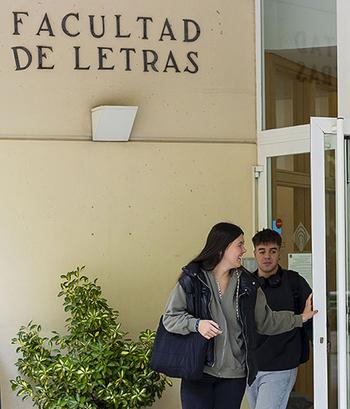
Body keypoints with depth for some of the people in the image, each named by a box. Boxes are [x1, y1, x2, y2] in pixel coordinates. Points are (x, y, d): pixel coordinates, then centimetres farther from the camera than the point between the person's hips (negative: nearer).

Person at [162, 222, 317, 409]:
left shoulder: (247, 286, 9)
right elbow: (170, 317, -1)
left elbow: (266, 321, 17)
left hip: (233, 375, 3)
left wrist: (300, 318, 14)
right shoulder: (191, 280, -3)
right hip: (198, 372, -3)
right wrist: (196, 324, -18)